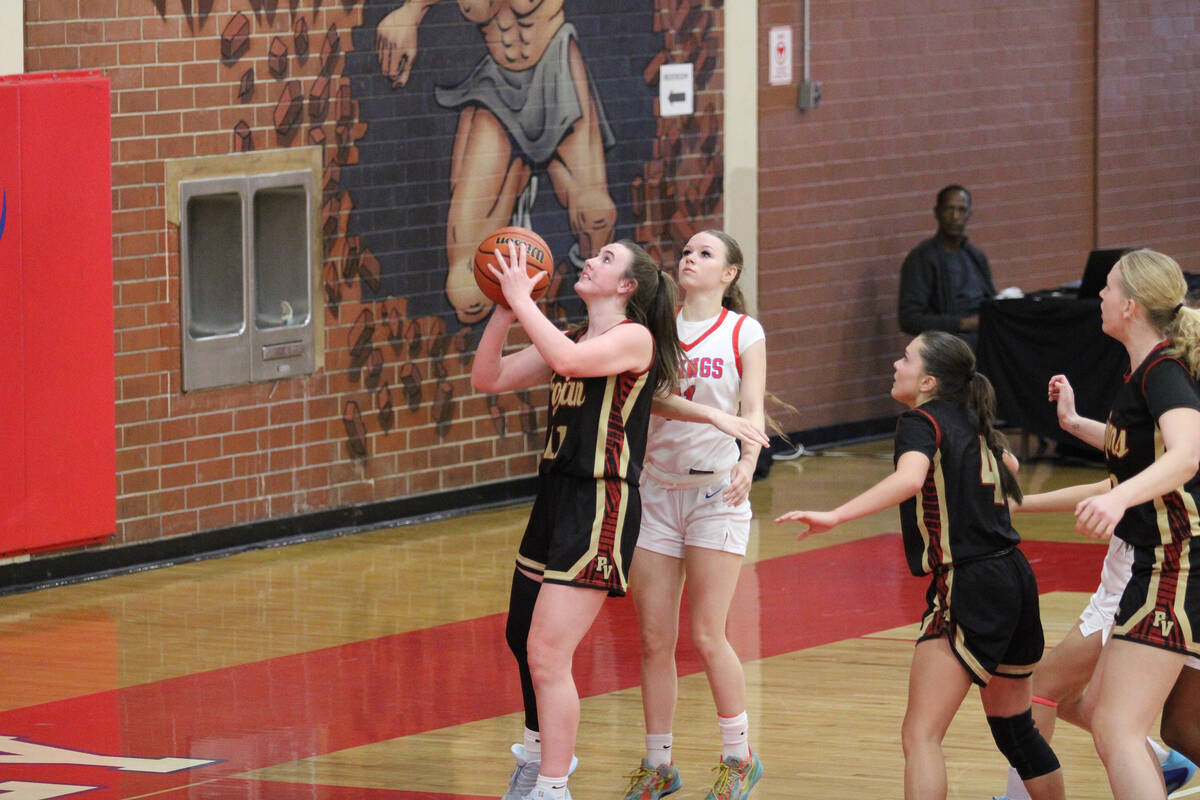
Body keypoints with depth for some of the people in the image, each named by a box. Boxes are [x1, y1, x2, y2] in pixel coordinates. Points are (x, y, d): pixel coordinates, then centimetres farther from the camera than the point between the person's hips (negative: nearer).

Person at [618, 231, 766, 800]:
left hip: (716, 491, -3)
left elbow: (752, 408, -6)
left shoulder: (743, 331, 0)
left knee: (707, 636, -6)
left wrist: (748, 463, -24)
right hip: (656, 491, 3)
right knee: (654, 638, 2)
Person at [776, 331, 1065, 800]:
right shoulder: (970, 422, 15)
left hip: (968, 589, -9)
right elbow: (1010, 466, 37)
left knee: (920, 735, -14)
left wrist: (835, 516, -37)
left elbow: (909, 478, -31)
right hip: (1014, 578, 9)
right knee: (1014, 729, 23)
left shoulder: (921, 420, -8)